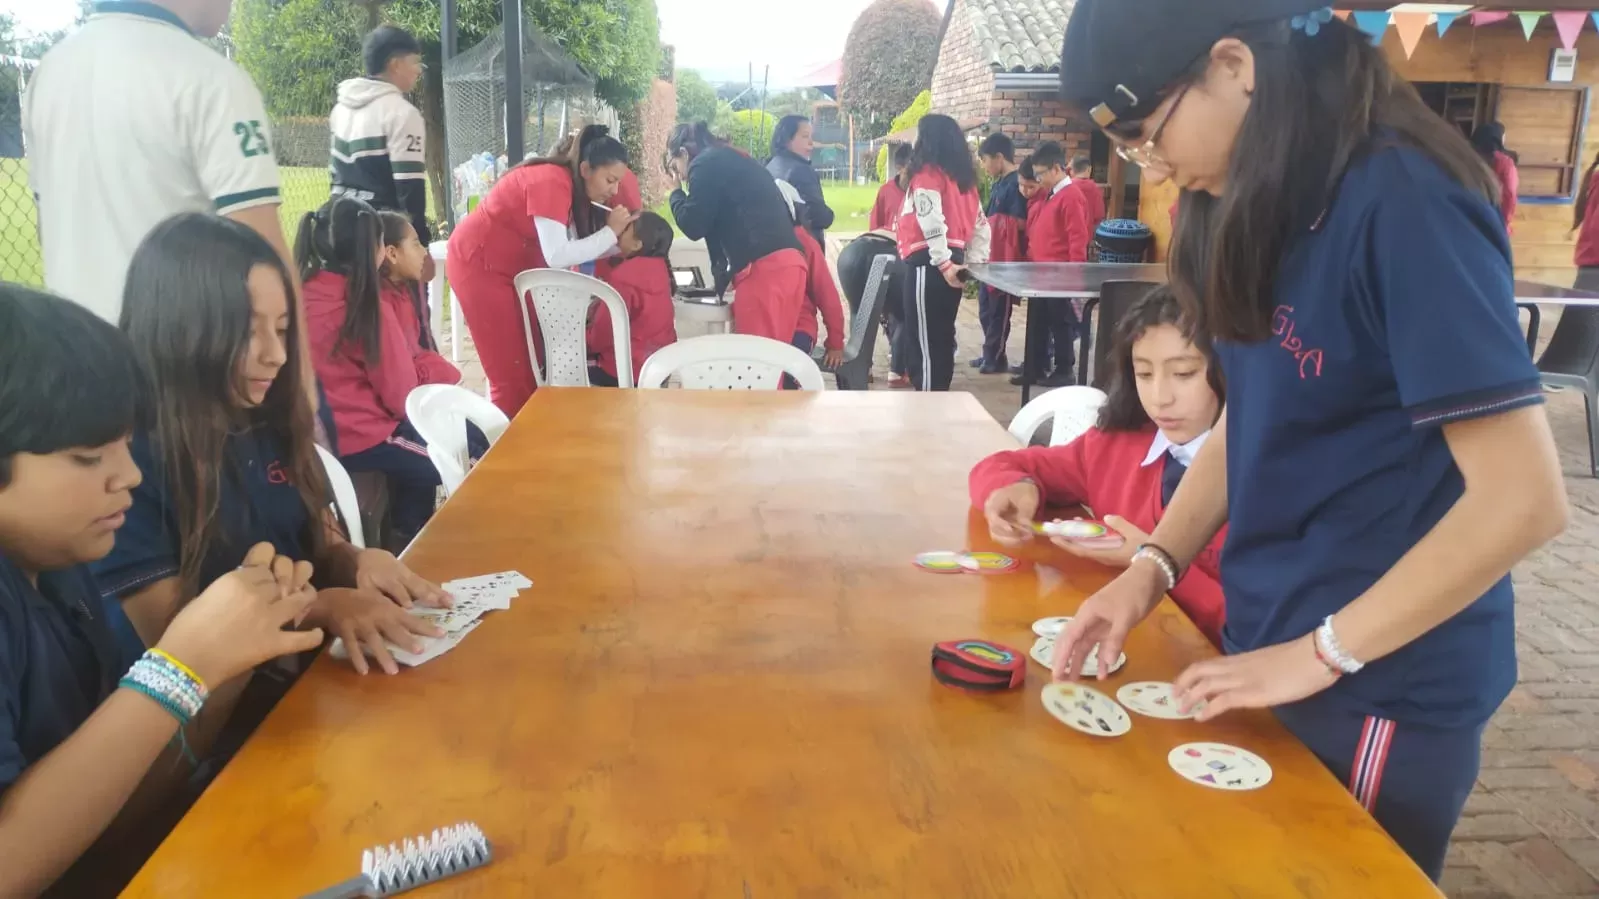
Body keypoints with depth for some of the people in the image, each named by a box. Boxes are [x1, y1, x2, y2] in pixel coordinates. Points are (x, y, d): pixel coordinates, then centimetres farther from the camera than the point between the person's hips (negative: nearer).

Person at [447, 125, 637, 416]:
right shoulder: (552, 182, -26)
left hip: (512, 267, 9)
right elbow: (557, 256, -34)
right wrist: (610, 232, -26)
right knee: (511, 369, -6)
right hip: (477, 263, -9)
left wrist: (620, 239, -13)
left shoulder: (574, 187, 3)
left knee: (534, 360, 10)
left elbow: (575, 246, -4)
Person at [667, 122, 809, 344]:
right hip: (787, 263, 9)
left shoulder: (705, 164, 1)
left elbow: (693, 225, 0)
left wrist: (676, 191, 17)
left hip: (763, 268, -9)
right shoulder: (731, 161, 27)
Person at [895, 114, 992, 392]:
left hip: (929, 263, -8)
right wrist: (974, 261, 12)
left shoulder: (927, 173, -8)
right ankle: (939, 391, 22)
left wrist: (943, 263, -20)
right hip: (954, 260, 8)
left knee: (924, 337, -3)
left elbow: (931, 221, -21)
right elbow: (980, 223, 14)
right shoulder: (964, 176, 15)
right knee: (942, 334, 15)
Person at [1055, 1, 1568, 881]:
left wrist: (1320, 655, -18)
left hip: (1382, 685, -7)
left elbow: (1523, 498, -24)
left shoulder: (1401, 201, -23)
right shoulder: (1263, 200, 2)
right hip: (1272, 649, 7)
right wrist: (1151, 566, -2)